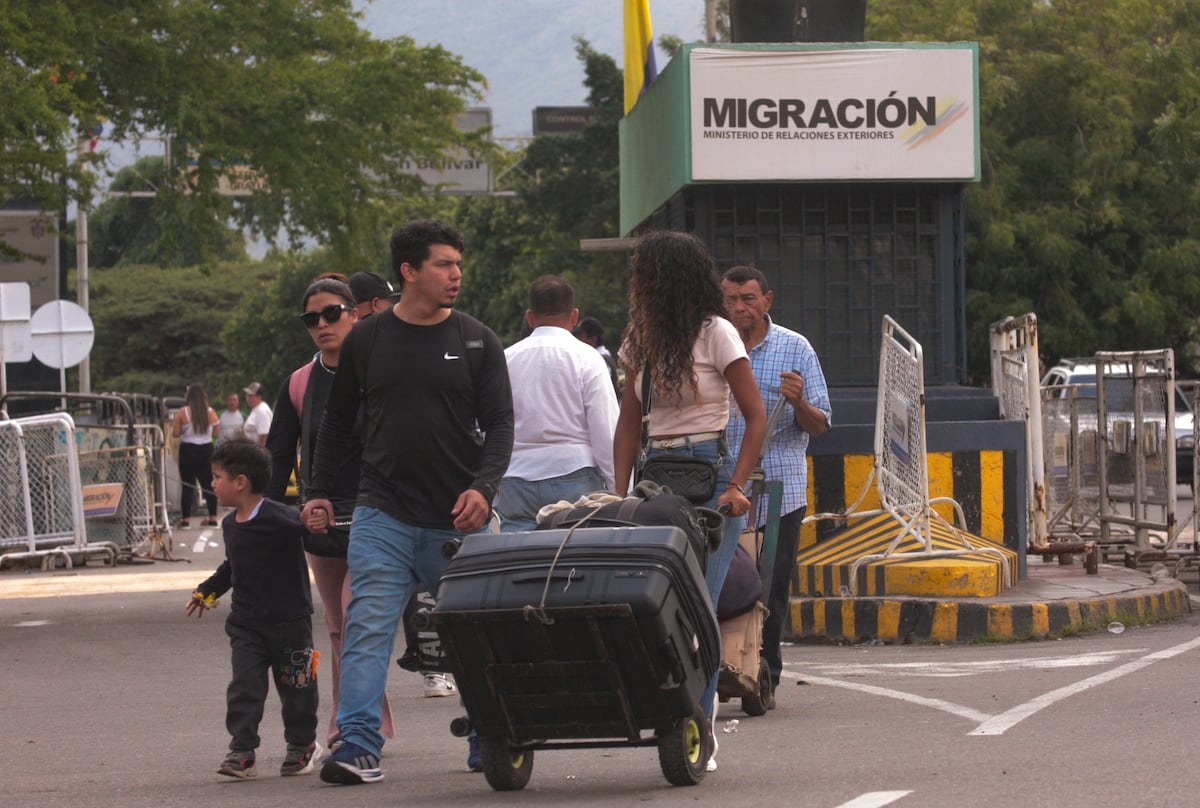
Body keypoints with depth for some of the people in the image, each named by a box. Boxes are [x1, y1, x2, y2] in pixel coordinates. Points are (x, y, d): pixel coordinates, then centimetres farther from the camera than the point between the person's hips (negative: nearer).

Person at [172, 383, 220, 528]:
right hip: (206, 449, 3)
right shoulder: (211, 412, 0)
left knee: (187, 484, 1)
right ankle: (213, 517, 11)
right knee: (208, 483, 10)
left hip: (188, 449, -3)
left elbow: (175, 433, -8)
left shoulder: (183, 412, -9)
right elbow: (217, 434, 6)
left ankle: (186, 518, 0)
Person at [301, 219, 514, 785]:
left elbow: (500, 422, 1)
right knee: (368, 627, -11)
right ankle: (359, 746, -12)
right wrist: (319, 492, 11)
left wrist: (484, 487, -15)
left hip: (458, 521, 0)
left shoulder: (476, 341, 4)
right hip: (383, 517, 0)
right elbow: (338, 420, 16)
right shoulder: (367, 341, 6)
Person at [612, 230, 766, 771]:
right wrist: (620, 493, 3)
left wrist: (736, 487, -15)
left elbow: (756, 417, -4)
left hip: (708, 473, -5)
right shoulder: (640, 339, 14)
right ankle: (699, 706, 8)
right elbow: (629, 422, 15)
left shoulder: (716, 334, -3)